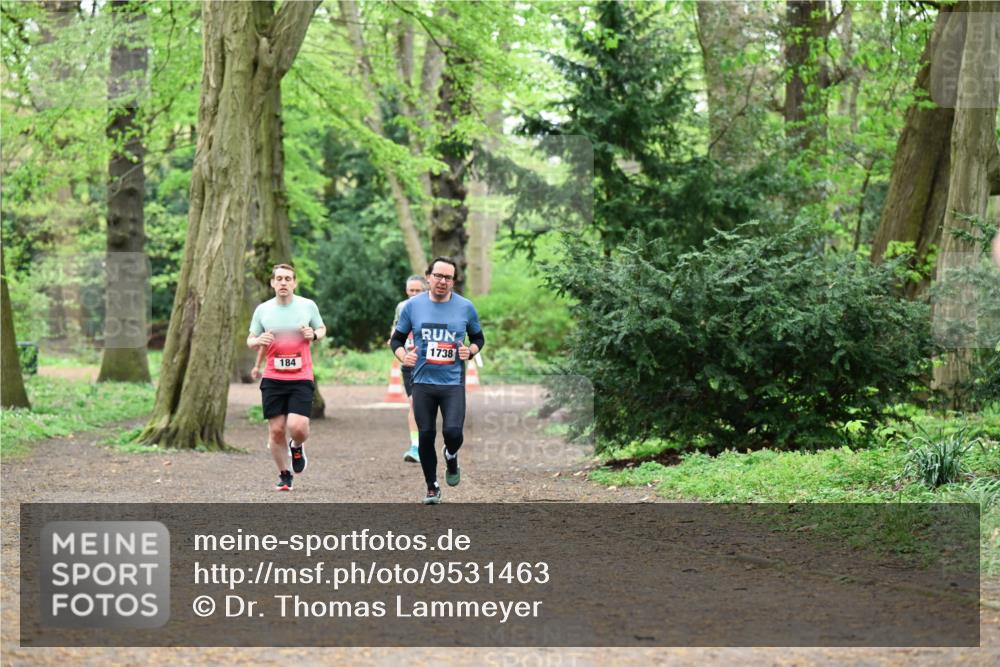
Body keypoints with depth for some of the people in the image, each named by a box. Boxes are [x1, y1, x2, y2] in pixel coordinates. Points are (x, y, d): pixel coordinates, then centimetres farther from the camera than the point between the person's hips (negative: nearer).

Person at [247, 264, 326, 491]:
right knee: (276, 429, 0)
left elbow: (322, 329, 17)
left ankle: (297, 447, 20)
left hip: (301, 378, -1)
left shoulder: (308, 306, 2)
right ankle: (284, 474, 19)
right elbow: (250, 340, 13)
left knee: (297, 426, -16)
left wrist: (314, 334, -7)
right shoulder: (262, 310, 4)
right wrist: (258, 341, -11)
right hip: (273, 378, 1)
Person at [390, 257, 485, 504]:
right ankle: (432, 487, 19)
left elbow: (478, 338, 14)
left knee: (453, 432, -17)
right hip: (423, 382, 1)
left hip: (453, 382, -1)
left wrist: (470, 351, -7)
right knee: (426, 435, 2)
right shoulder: (412, 306, 1)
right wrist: (403, 356, -11)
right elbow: (397, 339, 9)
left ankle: (451, 457, 20)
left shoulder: (465, 307, 2)